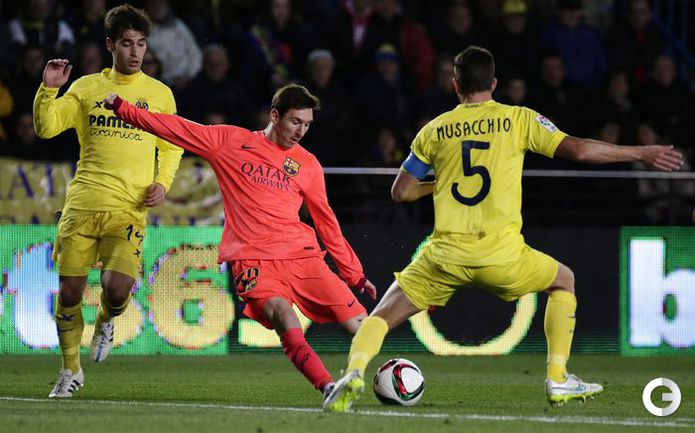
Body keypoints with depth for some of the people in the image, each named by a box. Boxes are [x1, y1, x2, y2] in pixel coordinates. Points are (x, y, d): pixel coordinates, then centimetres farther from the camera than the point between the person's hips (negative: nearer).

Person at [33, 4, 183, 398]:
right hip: (83, 203, 1)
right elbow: (46, 128, 3)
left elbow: (172, 147, 21)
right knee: (69, 291, -1)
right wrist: (50, 89, -12)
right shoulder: (86, 87, 10)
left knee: (117, 287, -19)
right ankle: (71, 369, 19)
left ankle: (107, 321, 18)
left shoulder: (160, 94, 11)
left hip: (130, 209, -1)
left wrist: (162, 183, 5)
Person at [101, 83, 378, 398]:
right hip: (252, 260, -3)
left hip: (302, 254, 3)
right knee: (282, 314, -31)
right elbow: (177, 129, 15)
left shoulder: (308, 164, 15)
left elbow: (326, 222, 20)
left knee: (357, 321, -10)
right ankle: (327, 387, -37)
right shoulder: (229, 141, 11)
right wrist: (121, 107, 12)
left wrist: (354, 274, 20)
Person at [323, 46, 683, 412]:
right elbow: (578, 150, -1)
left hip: (446, 254, 1)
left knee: (382, 315, 11)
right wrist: (641, 153, 8)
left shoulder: (434, 130, 11)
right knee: (563, 281, 26)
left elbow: (400, 191, 16)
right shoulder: (518, 119, 6)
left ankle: (354, 372, -18)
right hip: (501, 252, -1)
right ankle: (558, 380, 19)